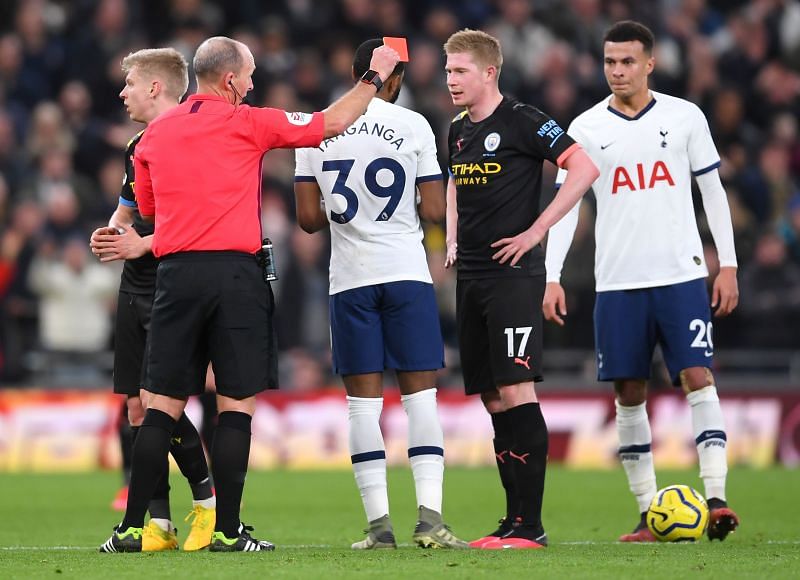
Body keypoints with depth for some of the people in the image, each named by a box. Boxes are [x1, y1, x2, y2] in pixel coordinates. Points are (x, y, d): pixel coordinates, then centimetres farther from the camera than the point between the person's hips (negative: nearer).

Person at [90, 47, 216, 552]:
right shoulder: (140, 147, 16)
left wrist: (145, 244, -18)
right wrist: (112, 233, 6)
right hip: (136, 289, 8)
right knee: (138, 407, 5)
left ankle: (210, 501, 3)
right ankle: (158, 524, 8)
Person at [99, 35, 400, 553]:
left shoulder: (154, 134, 12)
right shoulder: (247, 124, -1)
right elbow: (331, 123, 6)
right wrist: (374, 78, 18)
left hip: (176, 274, 4)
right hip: (236, 272, -4)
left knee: (164, 404, 5)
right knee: (238, 404, 2)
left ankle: (131, 529, 1)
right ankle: (228, 532, -1)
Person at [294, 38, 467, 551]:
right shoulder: (412, 126, -2)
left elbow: (309, 217, 4)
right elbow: (434, 212, -4)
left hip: (350, 278, 2)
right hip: (407, 273, -2)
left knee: (364, 398, 4)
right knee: (421, 393, 1)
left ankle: (379, 522, 0)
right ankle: (430, 514, -9)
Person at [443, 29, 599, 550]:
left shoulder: (522, 121, -9)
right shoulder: (458, 131, 14)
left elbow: (584, 168, -14)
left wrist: (535, 232, -14)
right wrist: (453, 239, 15)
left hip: (513, 275, -8)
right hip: (471, 278, 8)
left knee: (516, 391, -14)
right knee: (493, 400, 7)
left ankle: (531, 525, -13)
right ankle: (514, 519, 11)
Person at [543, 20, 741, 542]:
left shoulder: (685, 117, 3)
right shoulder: (586, 129, 3)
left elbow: (713, 191, 8)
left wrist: (728, 264, 3)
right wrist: (551, 278, -7)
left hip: (682, 274, -1)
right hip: (618, 282, 1)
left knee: (698, 376, -12)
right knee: (629, 393, 2)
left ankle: (717, 498, -14)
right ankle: (650, 514, 8)